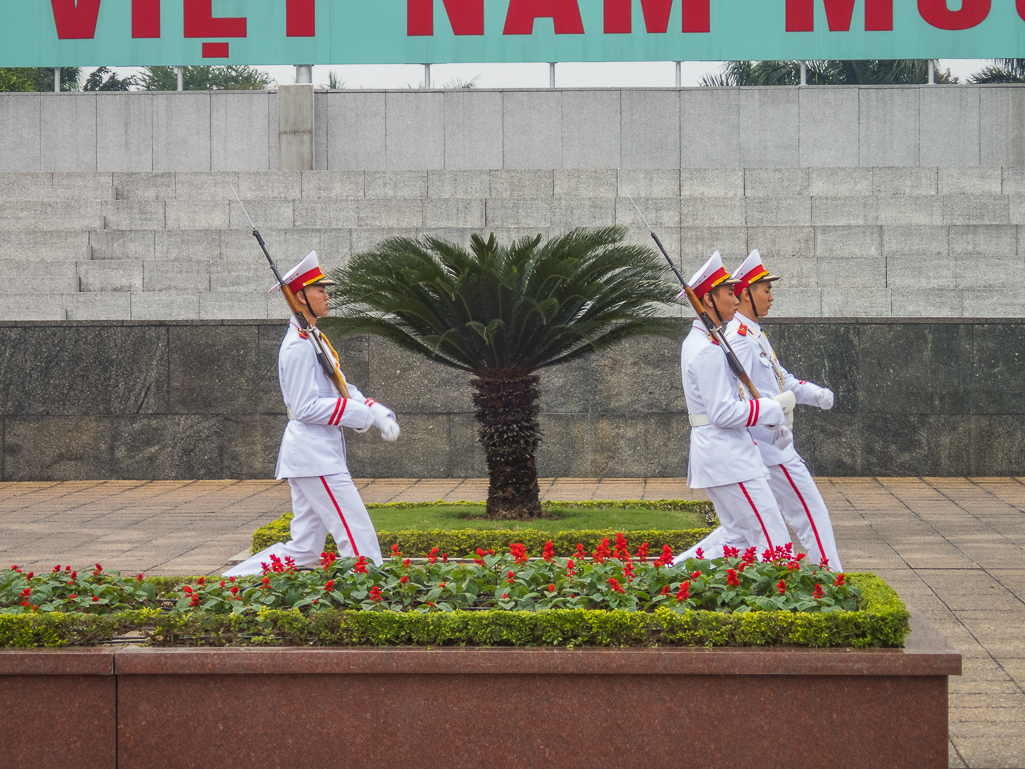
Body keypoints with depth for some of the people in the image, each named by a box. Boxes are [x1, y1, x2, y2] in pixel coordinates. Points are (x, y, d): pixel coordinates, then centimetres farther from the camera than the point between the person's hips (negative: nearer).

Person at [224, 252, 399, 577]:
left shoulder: (315, 339, 17)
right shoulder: (298, 346, -14)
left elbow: (340, 389, 20)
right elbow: (307, 408, -20)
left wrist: (376, 411, 2)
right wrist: (366, 415, -17)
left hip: (321, 451, 10)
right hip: (313, 455, -10)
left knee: (304, 549, 11)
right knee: (359, 537, -8)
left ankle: (233, 580, 14)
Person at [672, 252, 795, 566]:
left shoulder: (697, 341, 15)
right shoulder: (708, 351, -18)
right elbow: (723, 413, -22)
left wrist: (771, 421, 13)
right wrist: (773, 410, -12)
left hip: (716, 454, 10)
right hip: (728, 457, -10)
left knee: (737, 535, 16)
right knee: (774, 543, -6)